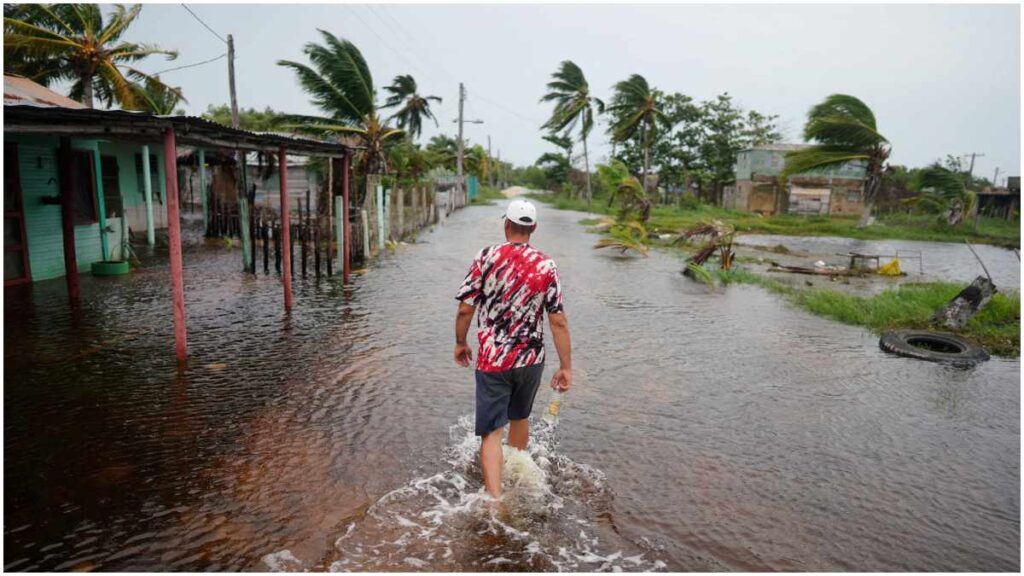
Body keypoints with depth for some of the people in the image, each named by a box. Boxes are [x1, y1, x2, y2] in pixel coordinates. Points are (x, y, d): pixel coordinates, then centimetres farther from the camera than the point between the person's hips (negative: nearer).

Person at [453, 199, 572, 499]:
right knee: (519, 417, 26)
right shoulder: (547, 265, -4)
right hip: (531, 359, 3)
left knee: (491, 431, 1)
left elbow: (465, 309, -8)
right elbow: (558, 322, -6)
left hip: (492, 360, -3)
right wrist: (566, 367, -1)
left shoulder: (487, 256, -9)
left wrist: (460, 343, 9)